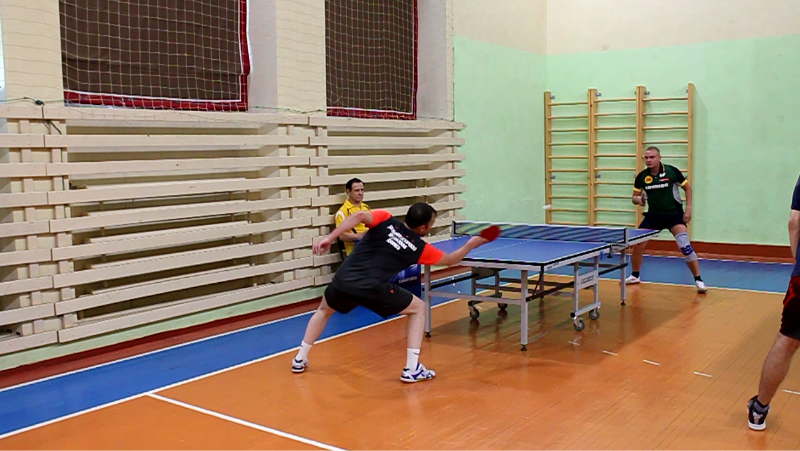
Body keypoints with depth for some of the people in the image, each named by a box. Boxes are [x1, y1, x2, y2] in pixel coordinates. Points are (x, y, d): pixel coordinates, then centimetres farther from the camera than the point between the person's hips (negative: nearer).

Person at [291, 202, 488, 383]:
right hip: (374, 289, -3)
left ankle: (300, 359, 36)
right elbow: (450, 259, 25)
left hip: (344, 280, 4)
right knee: (418, 308, 17)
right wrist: (471, 244, 41)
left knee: (323, 310, 36)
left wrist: (329, 238, -6)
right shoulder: (419, 248, 12)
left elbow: (359, 216, -6)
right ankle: (412, 369, 12)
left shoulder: (385, 220, 14)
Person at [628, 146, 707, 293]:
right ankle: (635, 276, 21)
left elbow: (688, 188, 0)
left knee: (685, 246, -15)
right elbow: (635, 197, 6)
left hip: (674, 214, -3)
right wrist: (638, 199, -19)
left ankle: (698, 280, -3)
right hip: (653, 215, 3)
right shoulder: (641, 177, -4)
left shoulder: (672, 171, -11)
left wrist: (688, 209, -7)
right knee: (637, 244, -2)